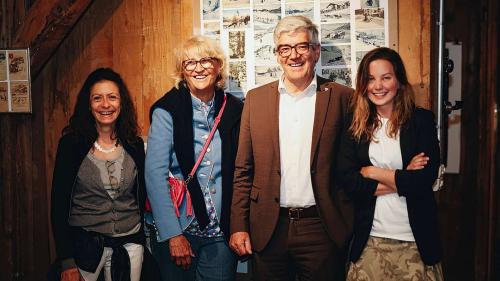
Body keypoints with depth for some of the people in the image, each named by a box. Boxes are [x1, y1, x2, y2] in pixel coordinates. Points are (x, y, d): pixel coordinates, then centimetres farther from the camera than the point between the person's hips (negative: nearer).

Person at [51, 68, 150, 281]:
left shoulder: (135, 145, 1)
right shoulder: (71, 143, -7)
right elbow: (59, 205, -7)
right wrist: (67, 262, -10)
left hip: (130, 244, 3)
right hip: (84, 244, -2)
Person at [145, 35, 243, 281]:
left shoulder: (234, 110, 1)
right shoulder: (167, 111, -8)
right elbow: (155, 174, -12)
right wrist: (173, 235, -15)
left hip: (221, 233, 2)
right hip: (176, 230, -2)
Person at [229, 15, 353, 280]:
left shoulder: (342, 97, -2)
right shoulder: (255, 98, 4)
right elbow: (243, 170, 5)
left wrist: (351, 226, -2)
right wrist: (239, 226, 1)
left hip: (322, 228, -1)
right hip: (267, 229, 2)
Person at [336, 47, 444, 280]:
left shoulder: (422, 120, -2)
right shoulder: (355, 125, 2)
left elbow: (424, 181, -11)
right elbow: (347, 181, -8)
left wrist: (372, 172, -7)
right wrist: (402, 178, -12)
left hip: (416, 241, -1)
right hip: (368, 240, 1)